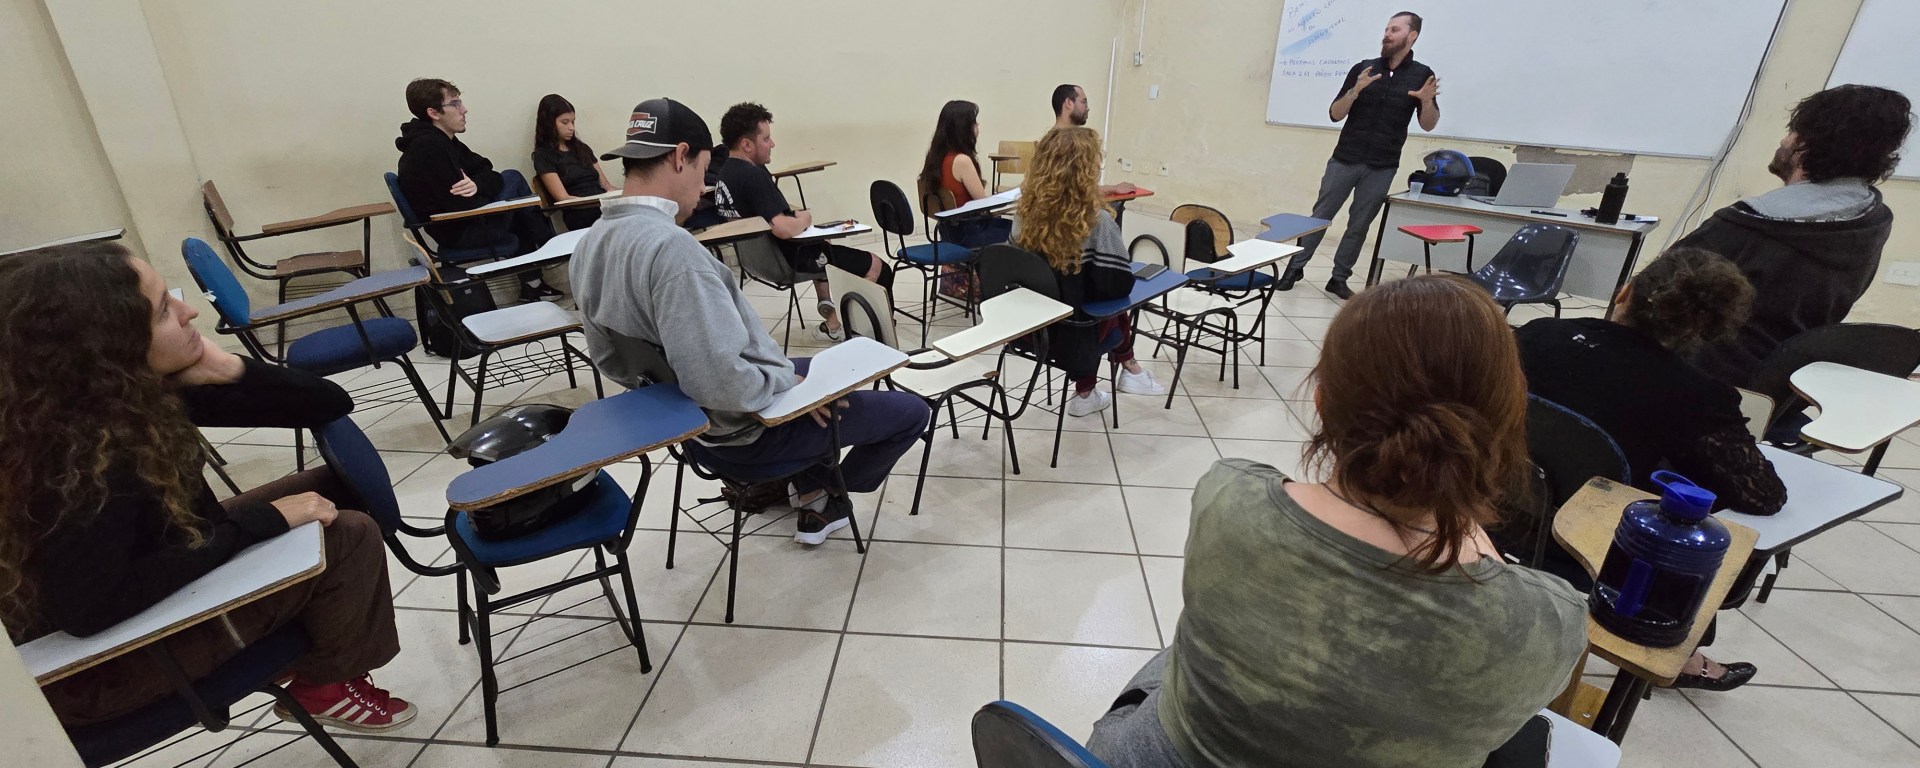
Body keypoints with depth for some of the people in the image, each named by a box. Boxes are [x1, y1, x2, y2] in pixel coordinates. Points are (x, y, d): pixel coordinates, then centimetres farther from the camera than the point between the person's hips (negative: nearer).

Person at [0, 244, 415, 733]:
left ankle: (298, 647, 15)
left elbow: (328, 404, -6)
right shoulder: (80, 456, -32)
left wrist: (229, 371, -23)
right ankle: (325, 686, 7)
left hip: (162, 585, 8)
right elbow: (92, 609, -35)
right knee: (348, 538, -20)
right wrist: (264, 520, -30)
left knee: (336, 483, 4)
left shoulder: (137, 392, -8)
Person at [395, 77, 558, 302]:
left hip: (460, 225, 10)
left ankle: (531, 284, 21)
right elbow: (461, 205, -27)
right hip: (459, 234, -10)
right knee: (513, 180, -3)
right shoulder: (429, 147, -22)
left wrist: (477, 184, -17)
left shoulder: (442, 141, 9)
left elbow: (487, 172, 6)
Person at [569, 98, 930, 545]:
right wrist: (789, 382, -16)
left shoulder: (590, 246, -1)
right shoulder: (669, 246, -31)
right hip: (743, 427, -9)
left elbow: (610, 361, 10)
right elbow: (726, 383, -36)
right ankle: (833, 493, 32)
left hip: (683, 417, 10)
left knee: (816, 369, 33)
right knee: (910, 411, 5)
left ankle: (814, 500, 30)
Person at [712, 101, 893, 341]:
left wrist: (794, 215, 6)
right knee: (876, 267, -4)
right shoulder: (753, 176, -26)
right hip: (786, 258, -11)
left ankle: (833, 323, 35)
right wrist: (804, 219, -15)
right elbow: (784, 229, -36)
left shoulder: (727, 172, 5)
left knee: (823, 248, 40)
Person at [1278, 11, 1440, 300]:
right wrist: (1356, 90, -17)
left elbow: (1428, 125, 3)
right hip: (1344, 160, 0)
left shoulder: (1421, 75, 3)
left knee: (1359, 225, 4)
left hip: (1382, 168, 0)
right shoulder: (1363, 69, 2)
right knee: (1320, 215, 2)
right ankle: (1295, 267, 12)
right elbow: (1335, 115, 0)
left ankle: (1339, 278, 13)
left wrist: (1428, 102, -17)